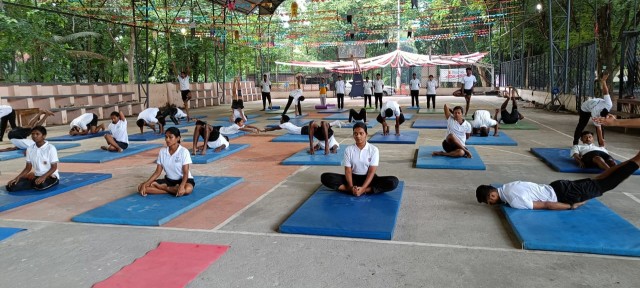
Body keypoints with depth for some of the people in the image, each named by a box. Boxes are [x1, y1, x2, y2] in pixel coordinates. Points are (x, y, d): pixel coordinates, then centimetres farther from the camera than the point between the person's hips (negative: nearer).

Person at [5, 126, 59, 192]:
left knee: (41, 185, -40)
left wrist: (43, 177, -26)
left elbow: (54, 167, -11)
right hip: (37, 176, 5)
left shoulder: (51, 148, -11)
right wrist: (17, 177, -7)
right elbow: (28, 168, 9)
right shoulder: (30, 149, 5)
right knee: (10, 186, -14)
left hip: (51, 176, -5)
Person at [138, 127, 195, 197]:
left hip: (183, 179, -4)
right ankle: (173, 190, -18)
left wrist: (181, 186, -39)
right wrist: (145, 184, -12)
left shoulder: (184, 151, -15)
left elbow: (185, 173, -19)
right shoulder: (162, 151, -1)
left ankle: (161, 187, -17)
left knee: (187, 189, -42)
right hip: (169, 180, 5)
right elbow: (157, 172, 1)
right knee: (141, 187, -13)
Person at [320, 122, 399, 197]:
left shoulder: (373, 149, -8)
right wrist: (351, 187, -26)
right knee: (325, 177, -22)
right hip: (353, 178, 1)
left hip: (368, 178, -1)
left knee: (393, 181, -29)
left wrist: (362, 188, -27)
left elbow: (372, 171, -13)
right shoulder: (348, 150, -3)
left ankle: (363, 190, -32)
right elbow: (348, 170, -7)